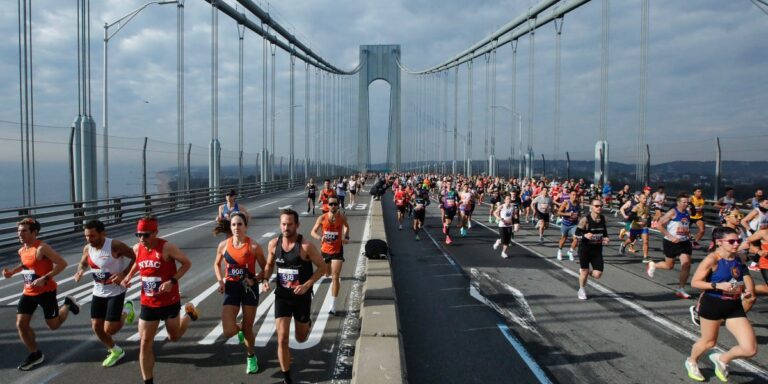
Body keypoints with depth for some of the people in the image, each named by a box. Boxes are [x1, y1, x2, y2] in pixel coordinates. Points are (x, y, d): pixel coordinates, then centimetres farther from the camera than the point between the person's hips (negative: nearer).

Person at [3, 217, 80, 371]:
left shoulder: (42, 248, -21)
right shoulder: (21, 251, 5)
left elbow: (62, 263, -25)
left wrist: (45, 278, -29)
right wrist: (12, 272, 10)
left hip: (46, 291, -7)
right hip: (28, 292, 7)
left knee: (53, 325, 3)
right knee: (20, 324, 0)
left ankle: (68, 304, 32)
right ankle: (35, 354, 17)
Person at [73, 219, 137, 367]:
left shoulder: (115, 245, -23)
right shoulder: (87, 249, -5)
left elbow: (135, 257, -14)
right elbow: (83, 263, 15)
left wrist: (123, 274, -24)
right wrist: (80, 270, -9)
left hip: (115, 292, -6)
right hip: (98, 293, 6)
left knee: (109, 330, -7)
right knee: (97, 327, 7)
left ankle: (126, 310, 22)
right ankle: (115, 351, 30)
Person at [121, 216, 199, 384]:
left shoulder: (166, 247, -20)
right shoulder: (137, 249, -4)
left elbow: (187, 263, -12)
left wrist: (172, 281, -23)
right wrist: (129, 276, 2)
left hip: (170, 301, -4)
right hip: (148, 303, 4)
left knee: (174, 337, 17)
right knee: (145, 343, 2)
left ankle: (189, 313, 46)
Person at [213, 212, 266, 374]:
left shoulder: (254, 246, -12)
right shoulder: (224, 245, -4)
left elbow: (265, 269, -1)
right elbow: (217, 264, 15)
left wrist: (255, 280, -16)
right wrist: (220, 281, 0)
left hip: (249, 288, -2)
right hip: (231, 288, 2)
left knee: (248, 328, 10)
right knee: (228, 332, -9)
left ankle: (251, 356, 38)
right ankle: (240, 327, 31)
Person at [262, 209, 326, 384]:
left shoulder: (306, 246, -18)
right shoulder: (273, 244, -6)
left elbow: (322, 267, -10)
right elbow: (269, 265, 12)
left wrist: (307, 285, -21)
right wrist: (265, 279, -7)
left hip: (302, 296, -2)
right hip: (282, 295, 2)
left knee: (301, 338, 16)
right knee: (282, 339, -4)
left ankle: (307, 324, 53)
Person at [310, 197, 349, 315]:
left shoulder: (342, 218, -7)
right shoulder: (322, 218, -9)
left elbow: (346, 226, 15)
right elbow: (313, 231, -4)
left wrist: (346, 237, -1)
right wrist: (320, 238, -24)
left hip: (338, 250, -2)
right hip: (325, 250, 2)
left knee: (335, 277, -9)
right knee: (327, 274, 21)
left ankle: (333, 305, -5)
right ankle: (337, 275, 59)